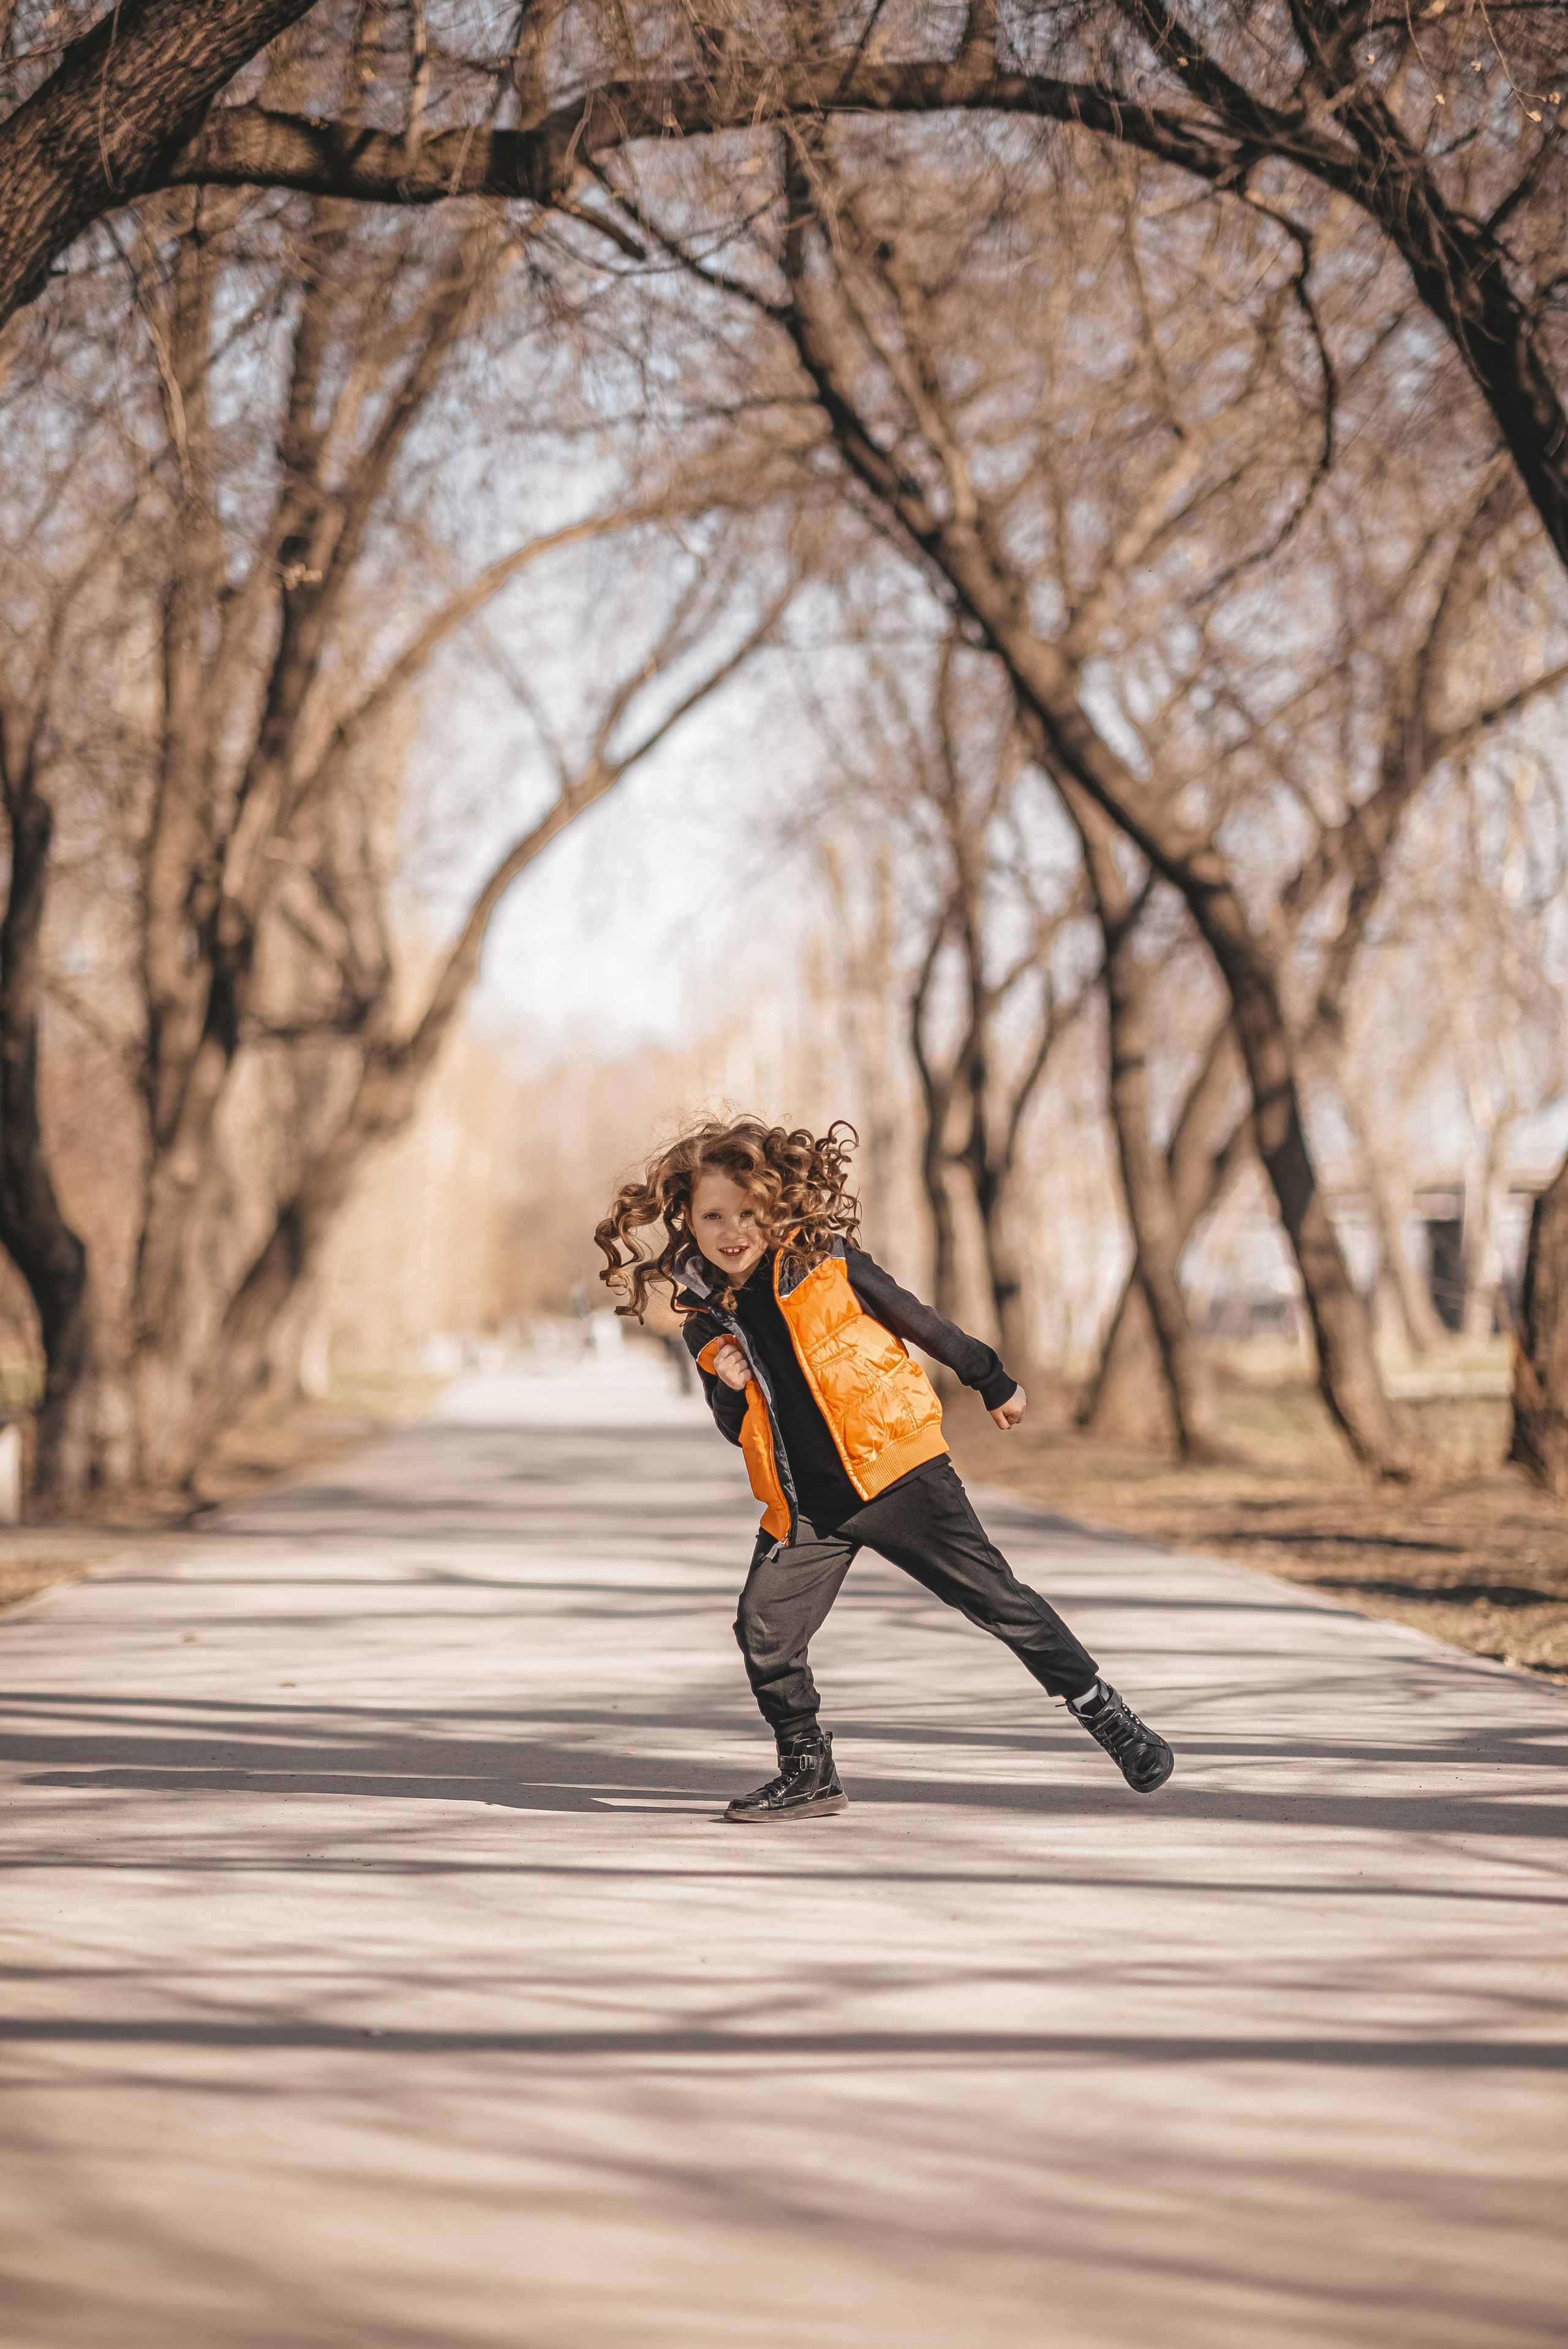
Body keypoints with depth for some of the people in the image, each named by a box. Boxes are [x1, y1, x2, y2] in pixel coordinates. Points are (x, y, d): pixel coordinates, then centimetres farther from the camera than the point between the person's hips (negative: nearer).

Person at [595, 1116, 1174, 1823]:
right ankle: (808, 1774, 10)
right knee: (765, 1631, -9)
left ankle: (1106, 1716, 8)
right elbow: (740, 1431, 13)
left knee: (999, 1600, -4)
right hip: (807, 1505, 3)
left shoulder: (824, 1261, -5)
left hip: (897, 1473, -3)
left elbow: (919, 1321, 7)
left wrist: (994, 1384, 17)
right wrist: (729, 1392, -11)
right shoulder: (704, 1321, 4)